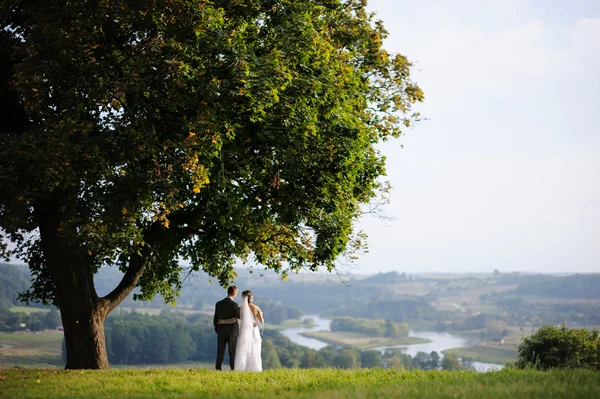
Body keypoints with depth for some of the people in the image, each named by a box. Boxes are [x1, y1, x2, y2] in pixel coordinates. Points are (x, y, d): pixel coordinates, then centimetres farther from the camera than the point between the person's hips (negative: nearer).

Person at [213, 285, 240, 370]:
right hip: (232, 331, -3)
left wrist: (217, 330, 14)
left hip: (221, 331, 3)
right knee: (233, 352, 3)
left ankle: (218, 368, 3)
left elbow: (215, 319, 5)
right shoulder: (234, 304, -13)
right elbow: (240, 316, -14)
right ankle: (233, 369, 1)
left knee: (220, 352, 6)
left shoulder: (218, 304, 1)